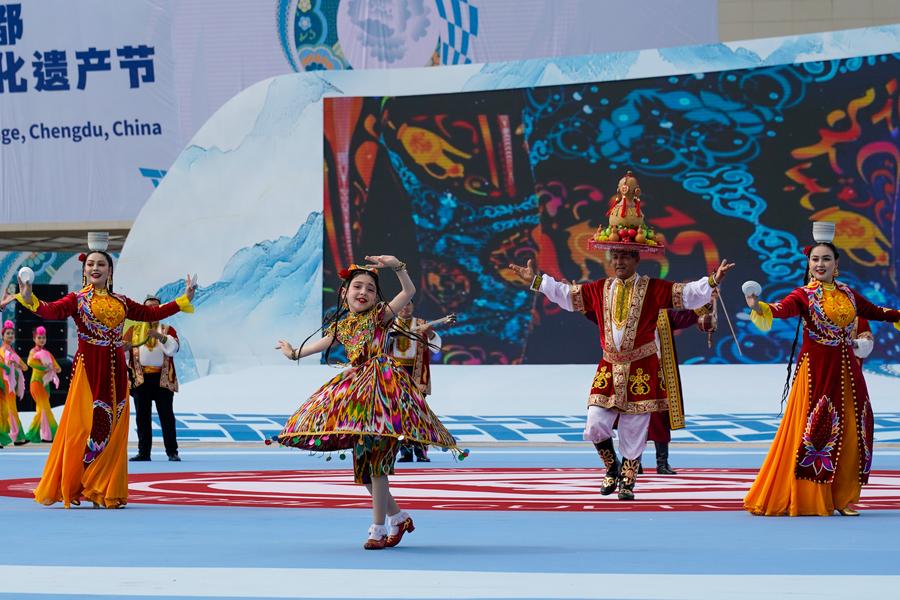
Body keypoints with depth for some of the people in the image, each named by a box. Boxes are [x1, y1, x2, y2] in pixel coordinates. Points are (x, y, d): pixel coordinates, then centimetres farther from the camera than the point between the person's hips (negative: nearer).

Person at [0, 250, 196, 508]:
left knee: (113, 429, 1)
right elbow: (51, 311, -16)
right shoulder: (77, 300, 2)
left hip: (115, 371, 4)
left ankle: (107, 491, 6)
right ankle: (72, 488, -1)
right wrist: (28, 300, -34)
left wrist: (184, 301, 20)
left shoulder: (121, 302, 15)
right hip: (88, 369, -4)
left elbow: (152, 313, 21)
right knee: (85, 426, -7)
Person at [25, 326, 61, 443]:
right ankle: (48, 435, -12)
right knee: (45, 408, -12)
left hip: (45, 383, 7)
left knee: (41, 410, 9)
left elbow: (58, 368, 15)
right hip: (37, 382, -7)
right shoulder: (34, 351, -2)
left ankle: (31, 435, 17)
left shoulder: (47, 353, 16)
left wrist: (53, 369, -8)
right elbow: (30, 362, -25)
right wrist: (44, 367, -23)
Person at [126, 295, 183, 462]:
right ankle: (143, 452, 8)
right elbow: (122, 354, 4)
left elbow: (172, 348, -9)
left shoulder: (168, 330, 10)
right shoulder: (134, 330, 12)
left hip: (163, 379, -1)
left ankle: (172, 452, 1)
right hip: (140, 378, 1)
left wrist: (160, 337, -25)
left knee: (166, 416, -2)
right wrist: (124, 348, -20)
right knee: (142, 417, 3)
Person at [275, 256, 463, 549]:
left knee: (376, 460, -10)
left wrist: (397, 267, -26)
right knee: (362, 461, 8)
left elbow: (409, 291, -10)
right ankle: (397, 516, 23)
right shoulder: (341, 326, 17)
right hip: (356, 388, 7)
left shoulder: (379, 316, 0)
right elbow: (325, 342, 37)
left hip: (380, 386, -7)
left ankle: (378, 528, -5)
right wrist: (295, 353, 51)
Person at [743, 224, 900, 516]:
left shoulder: (848, 294, 11)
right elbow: (781, 309, -25)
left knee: (850, 432, 3)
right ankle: (802, 499, 0)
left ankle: (841, 498, 12)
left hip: (847, 371, 5)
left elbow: (876, 312, 26)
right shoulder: (804, 296, -6)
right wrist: (759, 307, -46)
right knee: (812, 430, -7)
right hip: (816, 371, -5)